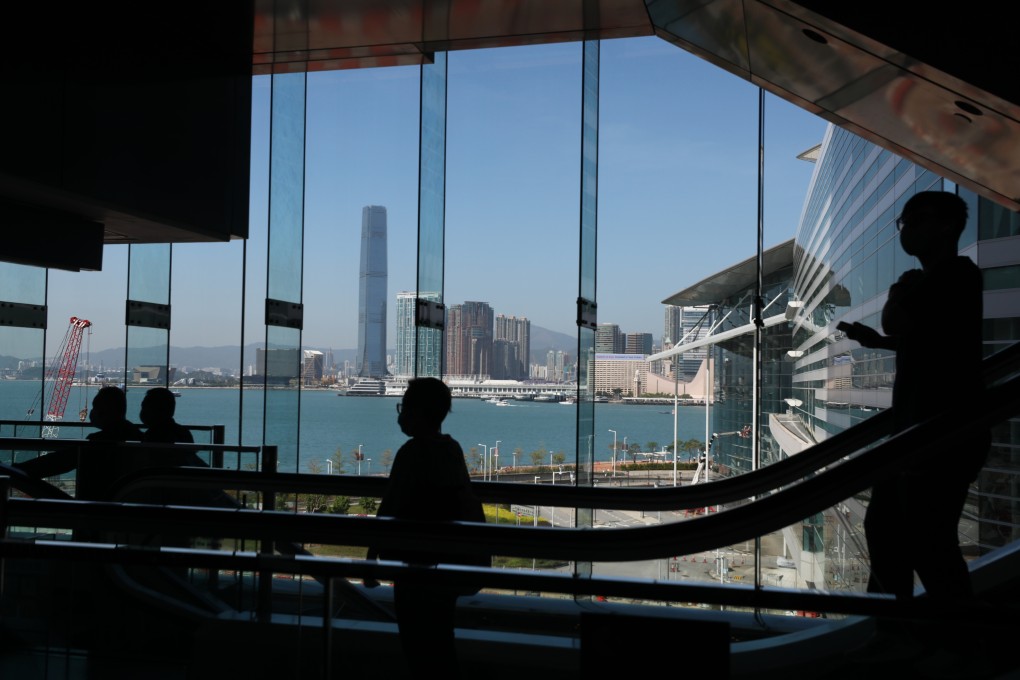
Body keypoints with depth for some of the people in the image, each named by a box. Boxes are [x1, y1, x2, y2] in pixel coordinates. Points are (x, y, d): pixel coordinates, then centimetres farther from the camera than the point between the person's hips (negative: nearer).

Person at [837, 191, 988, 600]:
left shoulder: (957, 273, -12)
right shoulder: (934, 280, 18)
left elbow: (896, 323, -23)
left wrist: (900, 291, -5)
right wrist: (876, 340, 19)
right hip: (921, 429, 11)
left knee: (927, 540, -9)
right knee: (885, 526, 17)